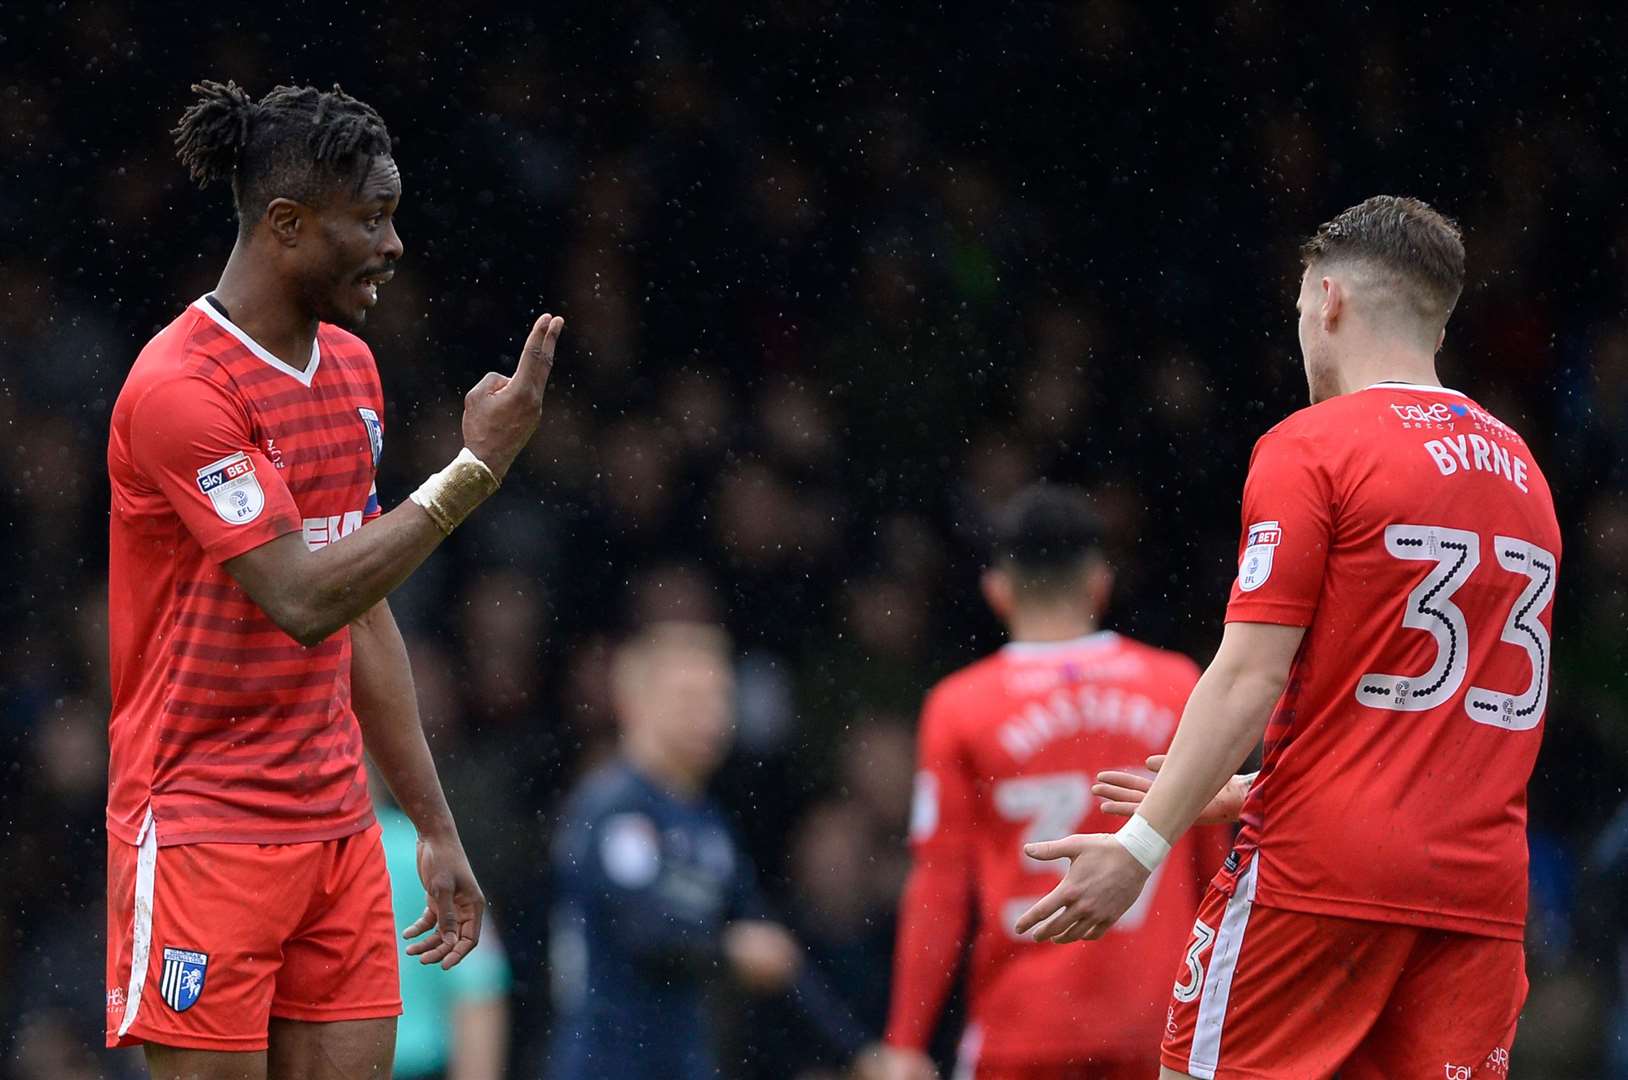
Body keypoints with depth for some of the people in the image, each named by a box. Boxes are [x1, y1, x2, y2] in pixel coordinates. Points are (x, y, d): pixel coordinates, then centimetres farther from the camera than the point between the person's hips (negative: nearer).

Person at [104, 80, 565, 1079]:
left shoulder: (352, 366, 12)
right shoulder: (179, 388, -15)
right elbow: (304, 601, -22)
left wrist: (435, 828, 17)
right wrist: (477, 466, -20)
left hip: (338, 826, 7)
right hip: (201, 834, -7)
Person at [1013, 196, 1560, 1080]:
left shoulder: (1309, 448, -4)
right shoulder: (1520, 468, 16)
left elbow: (1250, 678, -12)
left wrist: (1143, 842, -10)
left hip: (1319, 872, -6)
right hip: (1481, 891, 6)